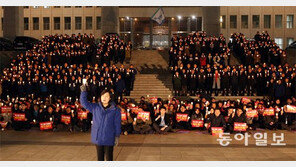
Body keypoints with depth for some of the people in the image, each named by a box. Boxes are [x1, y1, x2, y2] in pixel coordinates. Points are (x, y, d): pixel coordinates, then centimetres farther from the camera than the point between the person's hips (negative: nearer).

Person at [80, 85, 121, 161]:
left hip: (109, 139, -3)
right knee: (100, 157, 14)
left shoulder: (115, 110, -3)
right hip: (97, 138, 3)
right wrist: (83, 91, -8)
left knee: (109, 157, 4)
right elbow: (84, 103, 5)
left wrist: (117, 136, -5)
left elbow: (117, 124, -2)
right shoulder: (95, 107, 5)